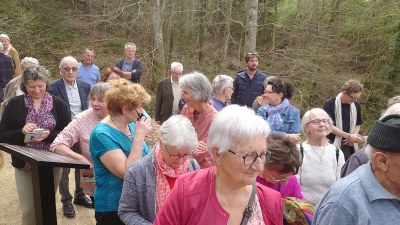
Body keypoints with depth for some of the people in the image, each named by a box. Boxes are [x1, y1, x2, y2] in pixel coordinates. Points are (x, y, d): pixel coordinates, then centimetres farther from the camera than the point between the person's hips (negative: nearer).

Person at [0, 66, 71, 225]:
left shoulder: (58, 104, 0)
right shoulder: (15, 104, 1)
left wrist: (49, 135, -20)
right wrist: (21, 132, -18)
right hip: (24, 165, 0)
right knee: (28, 210, 5)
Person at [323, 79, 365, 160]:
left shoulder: (356, 106, 7)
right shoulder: (330, 104, -9)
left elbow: (358, 124, 18)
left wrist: (354, 136, -3)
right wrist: (349, 136, -18)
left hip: (349, 146, 5)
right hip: (334, 145, -5)